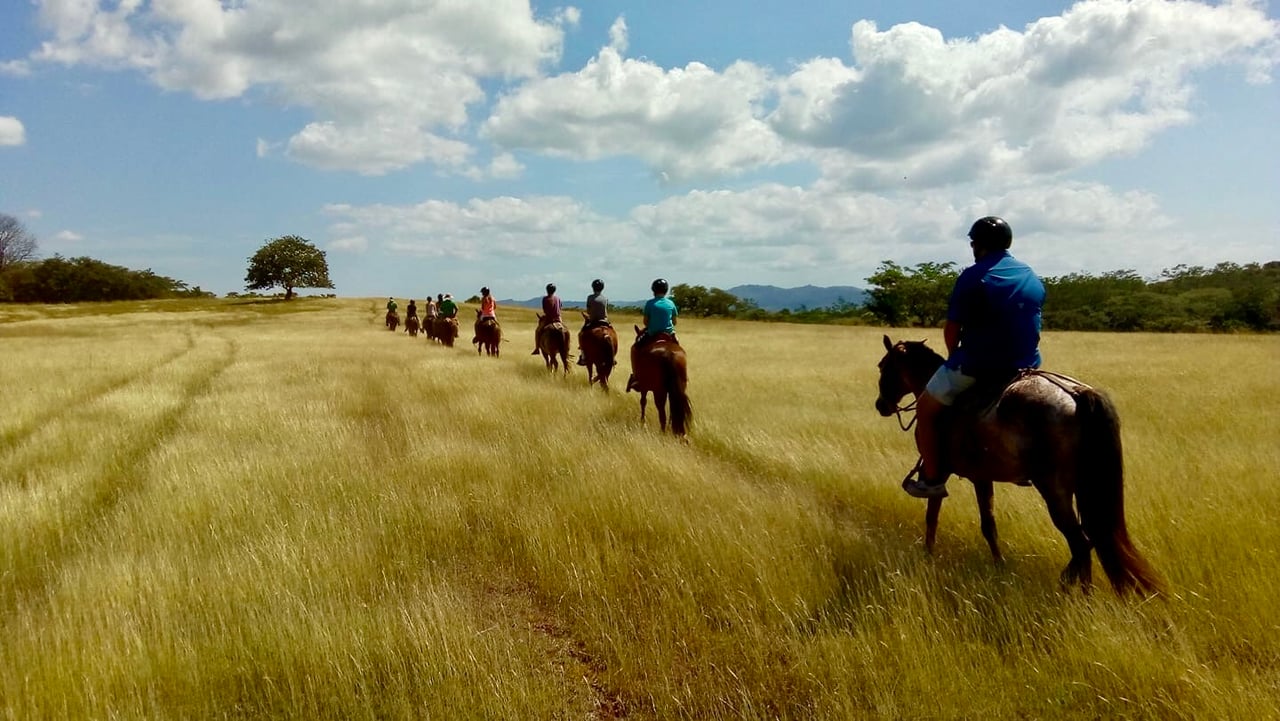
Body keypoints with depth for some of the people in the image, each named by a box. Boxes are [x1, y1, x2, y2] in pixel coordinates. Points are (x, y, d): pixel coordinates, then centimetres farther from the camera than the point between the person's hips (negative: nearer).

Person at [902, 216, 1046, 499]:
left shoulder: (973, 277, -11)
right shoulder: (1033, 277, 9)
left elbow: (952, 330, -10)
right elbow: (1030, 325, 16)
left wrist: (955, 358, 9)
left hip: (977, 367, -6)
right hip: (1026, 367, 7)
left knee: (926, 408, 11)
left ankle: (932, 479, 10)